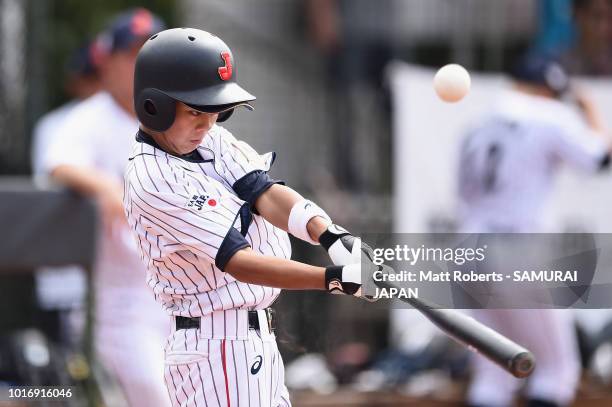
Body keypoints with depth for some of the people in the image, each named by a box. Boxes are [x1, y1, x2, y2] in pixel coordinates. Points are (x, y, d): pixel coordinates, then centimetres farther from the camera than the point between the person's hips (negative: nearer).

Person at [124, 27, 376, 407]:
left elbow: (263, 192, -8)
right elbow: (236, 260, -26)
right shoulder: (151, 182, -20)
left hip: (257, 341, 9)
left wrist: (329, 233, -27)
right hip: (217, 350, -9)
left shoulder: (208, 136, 6)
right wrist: (337, 279, -34)